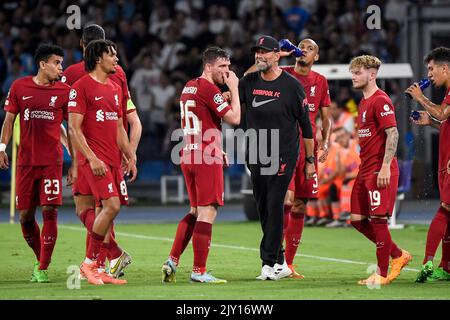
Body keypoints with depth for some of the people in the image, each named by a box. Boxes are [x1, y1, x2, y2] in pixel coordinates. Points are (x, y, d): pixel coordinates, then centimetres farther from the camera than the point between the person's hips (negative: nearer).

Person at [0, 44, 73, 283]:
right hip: (26, 161, 1)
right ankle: (40, 259, 25)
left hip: (52, 161, -1)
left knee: (49, 211, -11)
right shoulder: (19, 87, 4)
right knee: (25, 216, 3)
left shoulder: (63, 91, 3)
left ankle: (43, 269, -5)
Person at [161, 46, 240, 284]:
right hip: (207, 158, -9)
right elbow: (234, 118, -15)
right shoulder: (209, 89, -12)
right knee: (207, 212, -5)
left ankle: (172, 261, 10)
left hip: (187, 156, 9)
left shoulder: (188, 87, 16)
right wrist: (234, 89, -5)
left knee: (195, 211, 17)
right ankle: (199, 271, -5)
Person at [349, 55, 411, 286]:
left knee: (378, 219, -7)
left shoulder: (380, 101, -12)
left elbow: (393, 134, -18)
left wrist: (385, 167, -23)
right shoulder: (363, 102, 18)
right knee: (357, 219, 9)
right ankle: (398, 255, 21)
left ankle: (382, 274, 0)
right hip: (365, 170, 10)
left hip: (380, 171, -10)